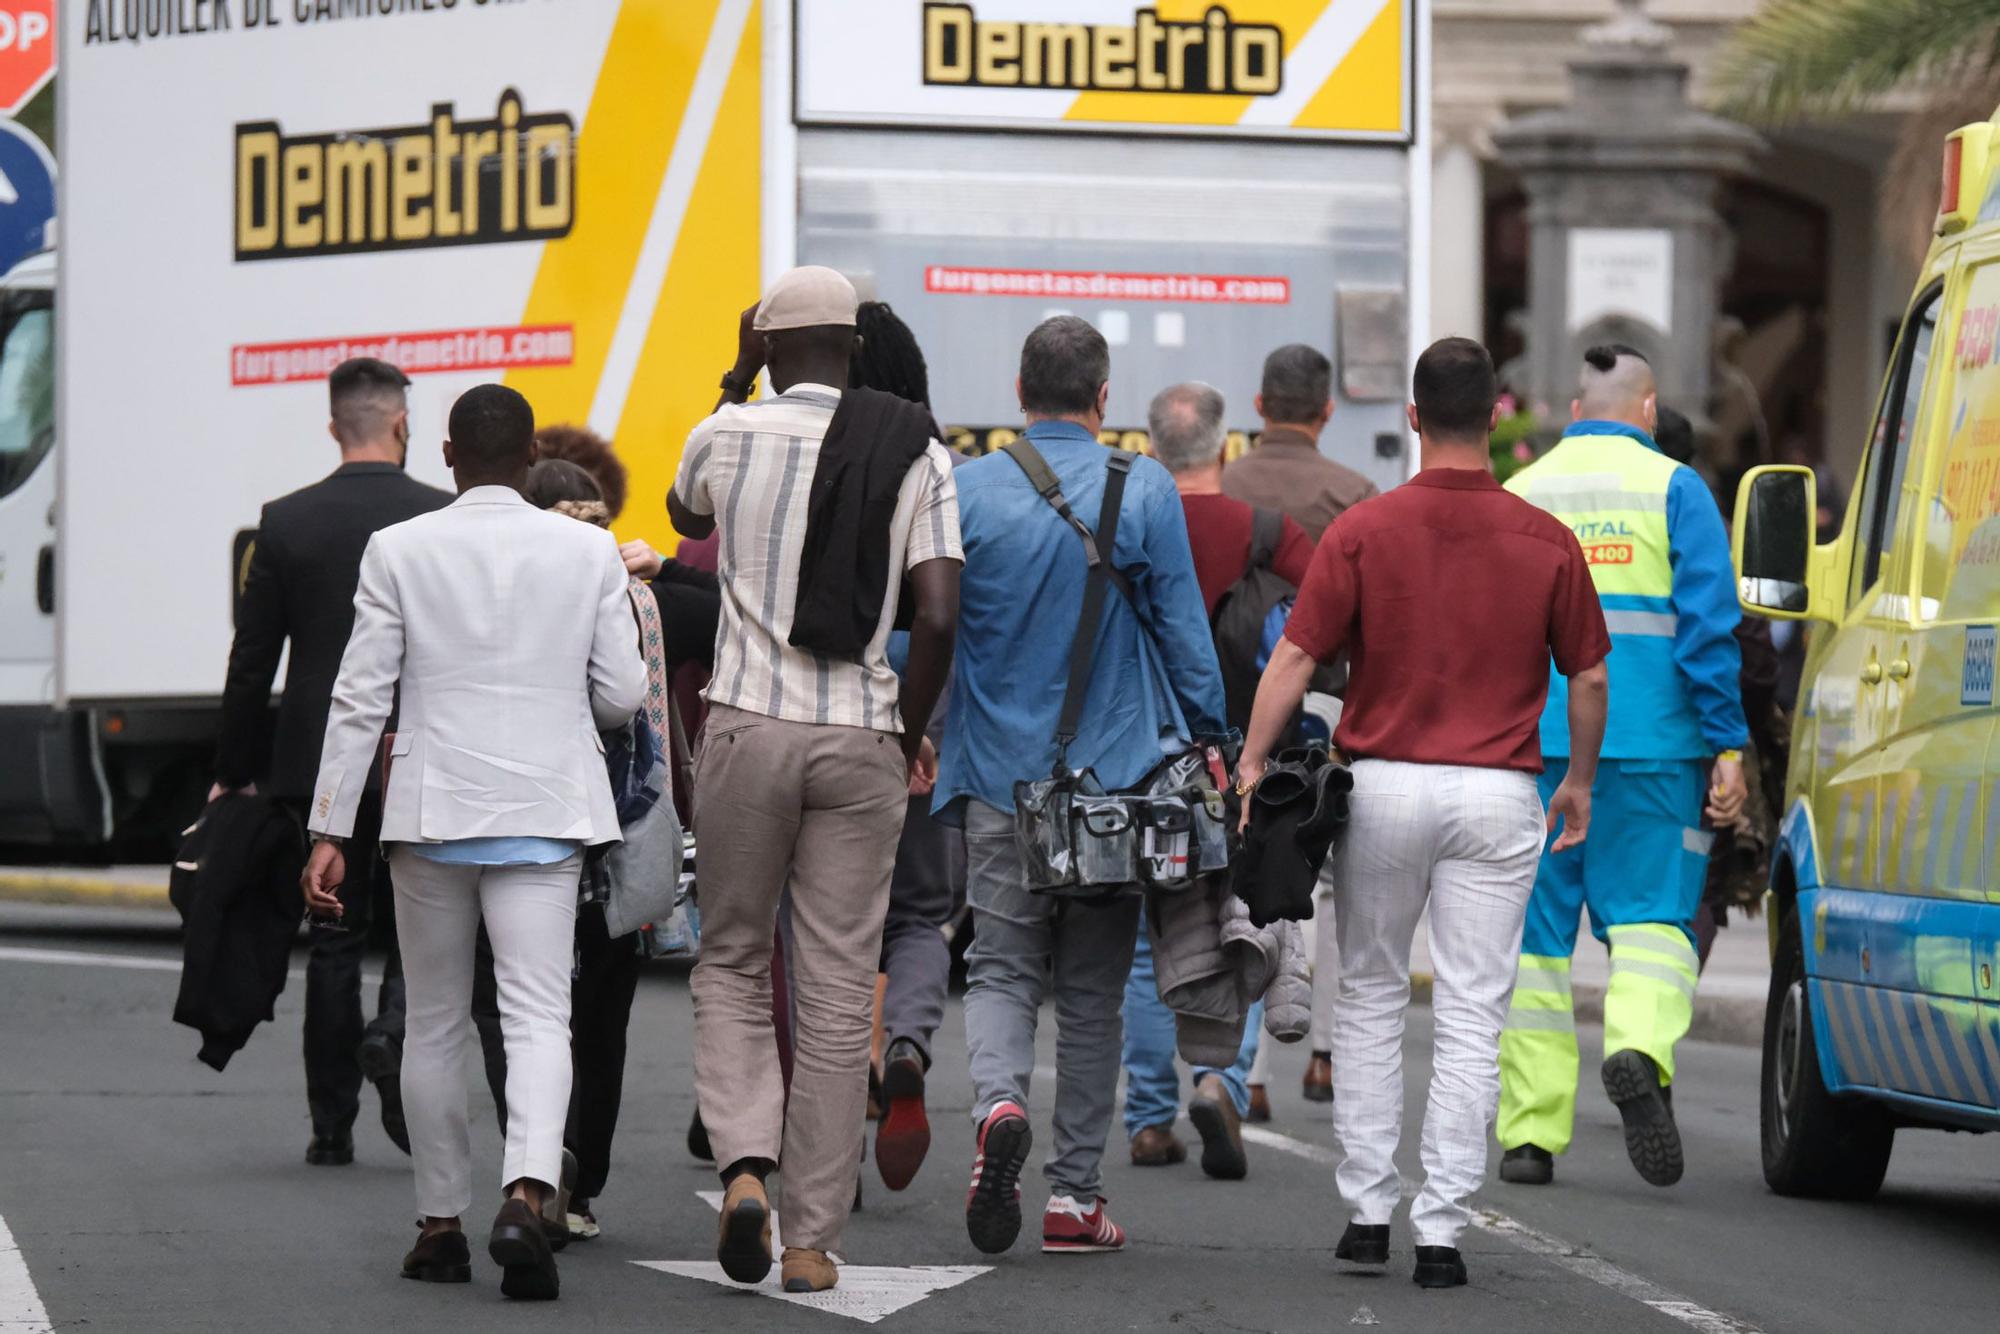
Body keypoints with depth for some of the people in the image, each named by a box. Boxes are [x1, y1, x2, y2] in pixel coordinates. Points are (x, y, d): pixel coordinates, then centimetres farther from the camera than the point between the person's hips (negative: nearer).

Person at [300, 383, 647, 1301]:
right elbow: (623, 695, 3)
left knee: (434, 1026, 12)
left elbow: (360, 699, -2)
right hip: (543, 814, 0)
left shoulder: (400, 551, -1)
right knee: (538, 1015, -5)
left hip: (430, 812, 0)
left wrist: (330, 830, 1)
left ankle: (441, 1225, 17)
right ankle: (527, 1194, -28)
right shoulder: (588, 552, 1)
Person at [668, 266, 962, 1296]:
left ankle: (745, 1160, -10)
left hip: (748, 729, 0)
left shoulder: (727, 436, 0)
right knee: (838, 995, 5)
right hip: (862, 744, 1)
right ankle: (813, 1239, 5)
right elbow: (940, 616, -7)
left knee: (731, 966, 14)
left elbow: (687, 517, 25)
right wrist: (910, 731, 7)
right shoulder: (916, 454, 0)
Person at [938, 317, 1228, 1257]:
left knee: (1001, 970, 7)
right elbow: (1183, 632, -2)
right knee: (1092, 988, 9)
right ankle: (1074, 1195, 8)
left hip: (999, 773, 0)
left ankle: (999, 1103, -23)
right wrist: (1208, 742, 9)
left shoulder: (965, 492, -2)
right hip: (1114, 775, 0)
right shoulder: (1145, 493, -5)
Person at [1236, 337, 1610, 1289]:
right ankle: (1441, 1230, -2)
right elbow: (1587, 678, 6)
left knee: (1369, 999, 15)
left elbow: (1294, 658, -8)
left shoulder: (1363, 531, -5)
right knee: (1472, 1017, 2)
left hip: (1383, 783, 0)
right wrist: (1579, 781, 20)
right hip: (1499, 794, 0)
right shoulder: (1545, 542, -1)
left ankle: (1368, 1210, 15)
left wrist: (1251, 764, -4)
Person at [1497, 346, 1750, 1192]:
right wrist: (1727, 748, -4)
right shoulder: (1673, 490, 2)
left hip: (1531, 745, 3)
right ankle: (1639, 1047, -30)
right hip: (1648, 744, -3)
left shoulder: (1516, 497, 12)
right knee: (1650, 914, 0)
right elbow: (1707, 624, -6)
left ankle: (1529, 1133, 3)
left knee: (1534, 932, 6)